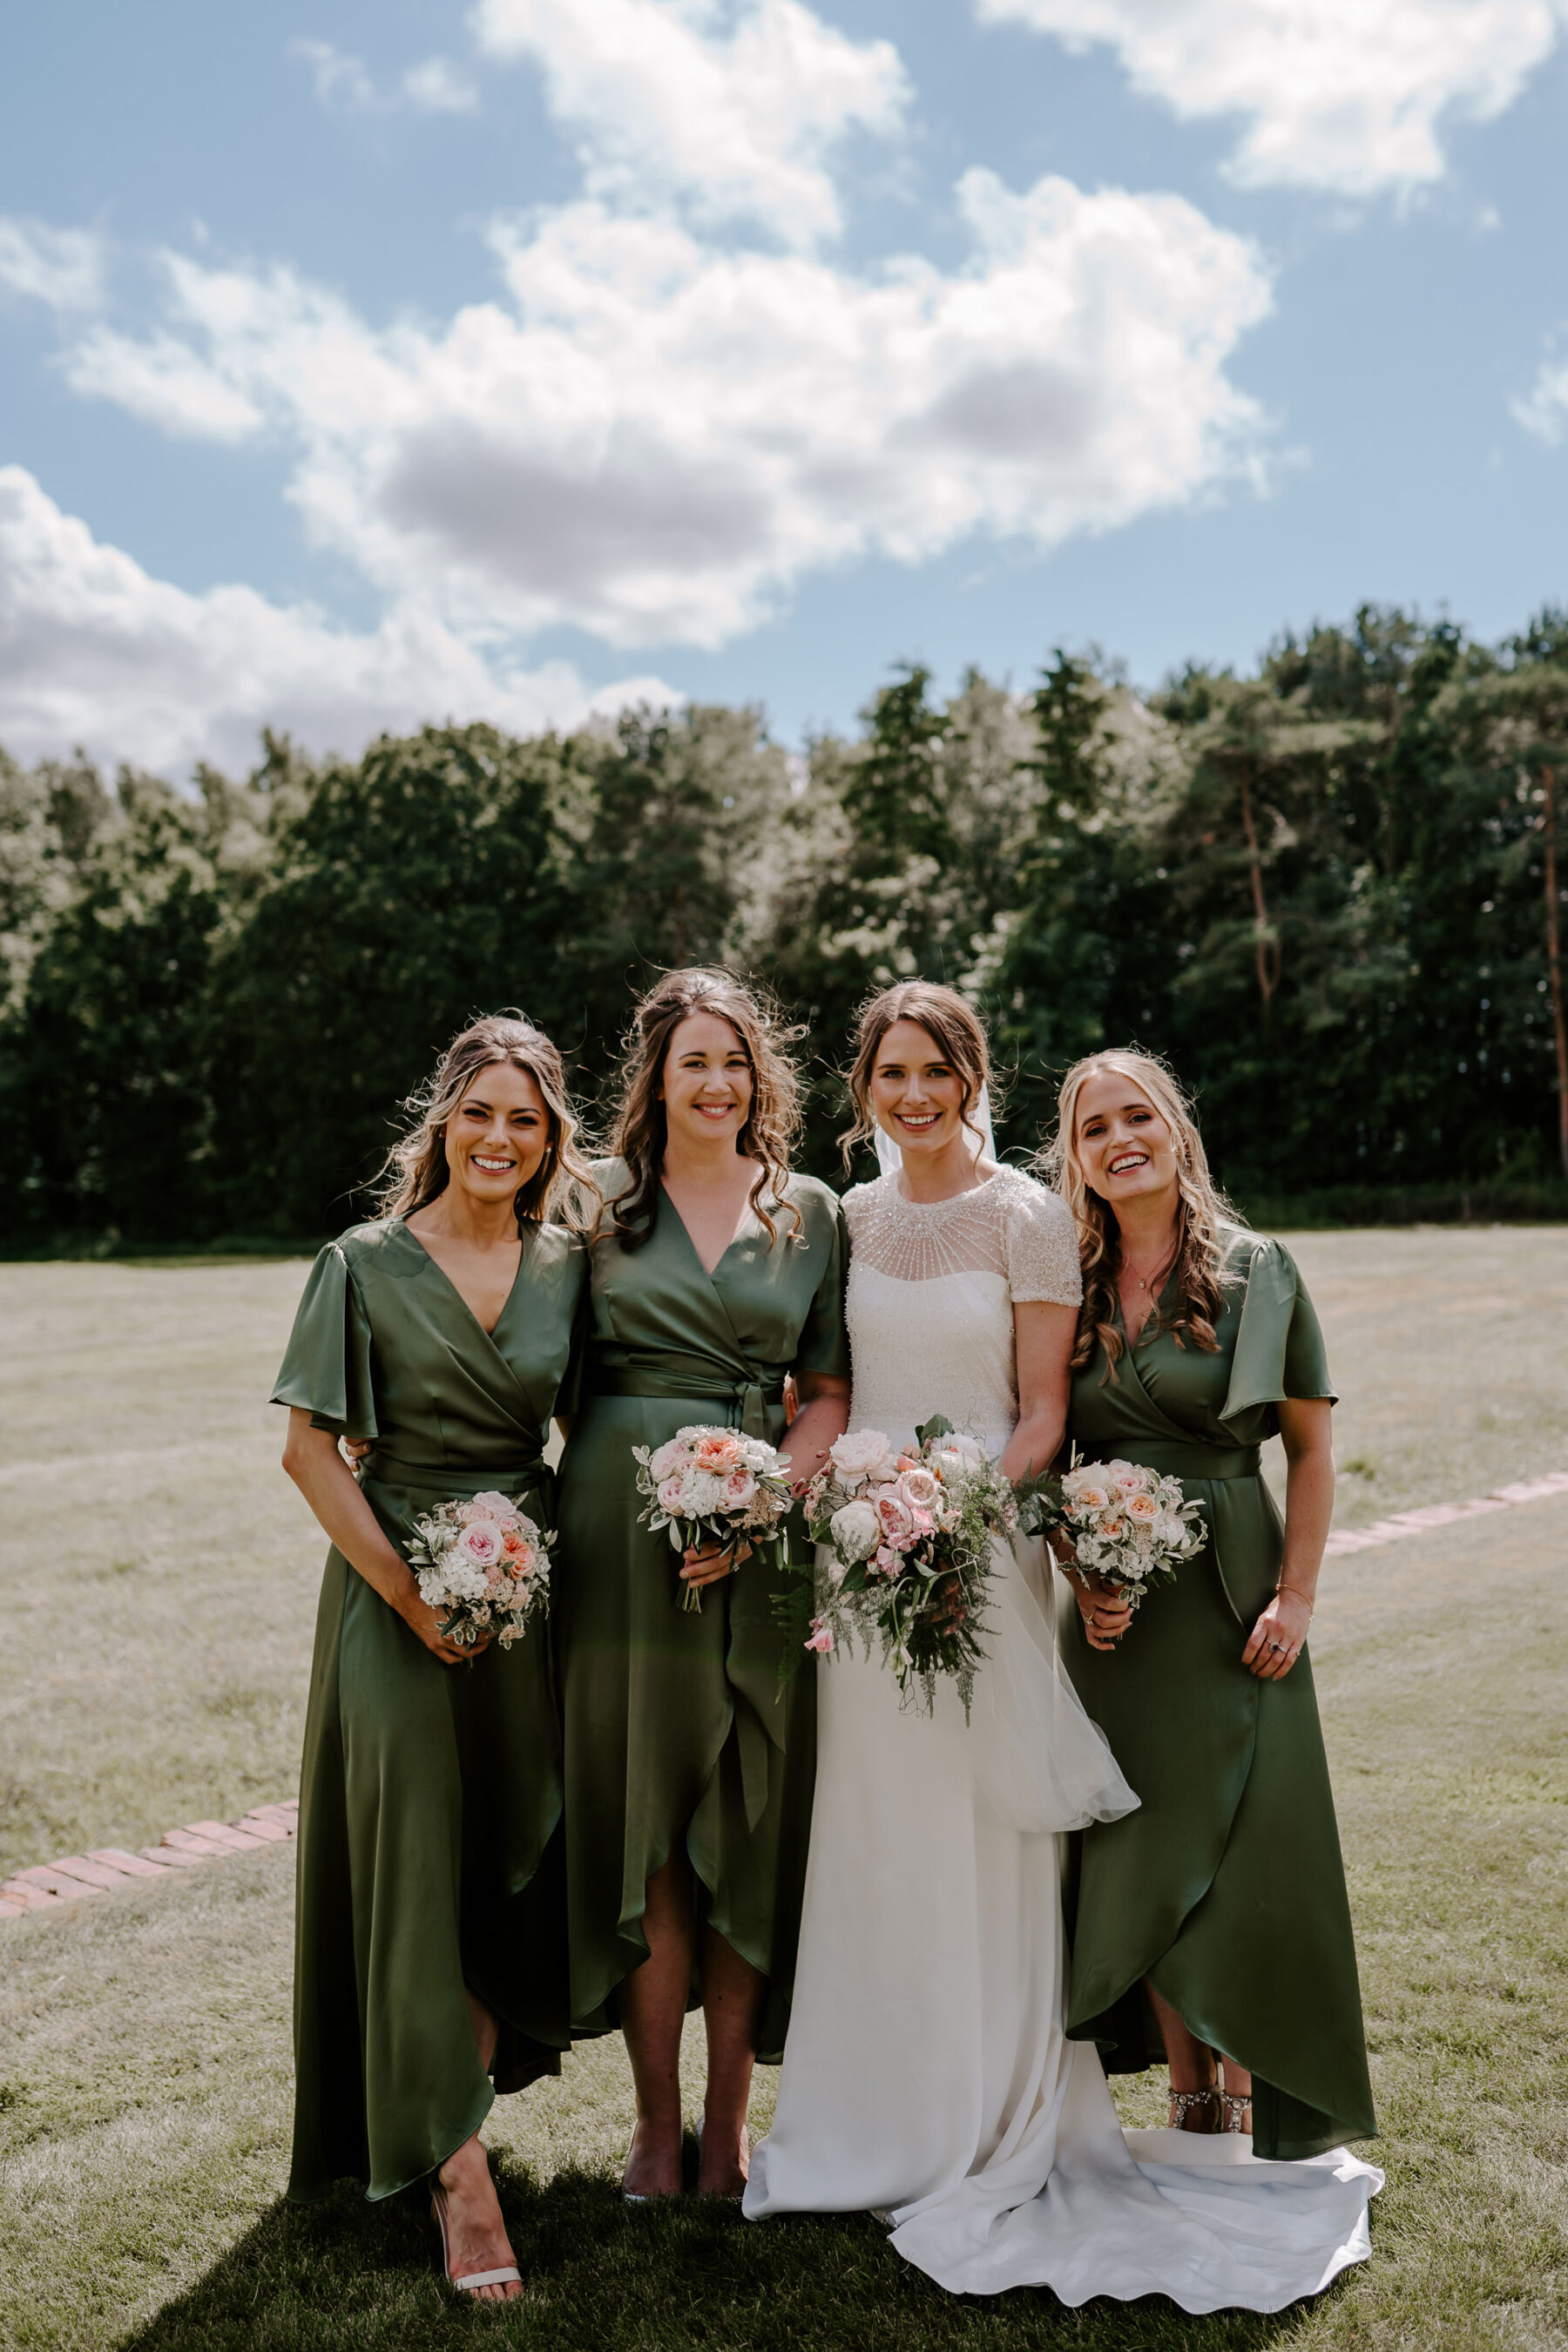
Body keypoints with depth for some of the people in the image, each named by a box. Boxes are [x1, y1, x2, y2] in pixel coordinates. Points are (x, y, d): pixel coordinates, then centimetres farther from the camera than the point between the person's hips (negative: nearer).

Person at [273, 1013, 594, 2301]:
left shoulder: (569, 1266, 5)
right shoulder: (367, 1263, -4)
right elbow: (311, 1451, -6)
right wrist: (410, 1591, -12)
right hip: (399, 1592, -3)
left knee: (522, 1854, 10)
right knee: (418, 1868, -1)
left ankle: (468, 2069, 37)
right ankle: (460, 2173, 9)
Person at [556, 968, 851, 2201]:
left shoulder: (812, 1212, 9)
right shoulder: (598, 1200, 6)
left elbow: (830, 1396, 7)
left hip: (761, 1537, 1)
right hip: (621, 1531, -1)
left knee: (748, 1828, 6)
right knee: (641, 1824, 4)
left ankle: (729, 2120, 21)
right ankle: (657, 2120, 18)